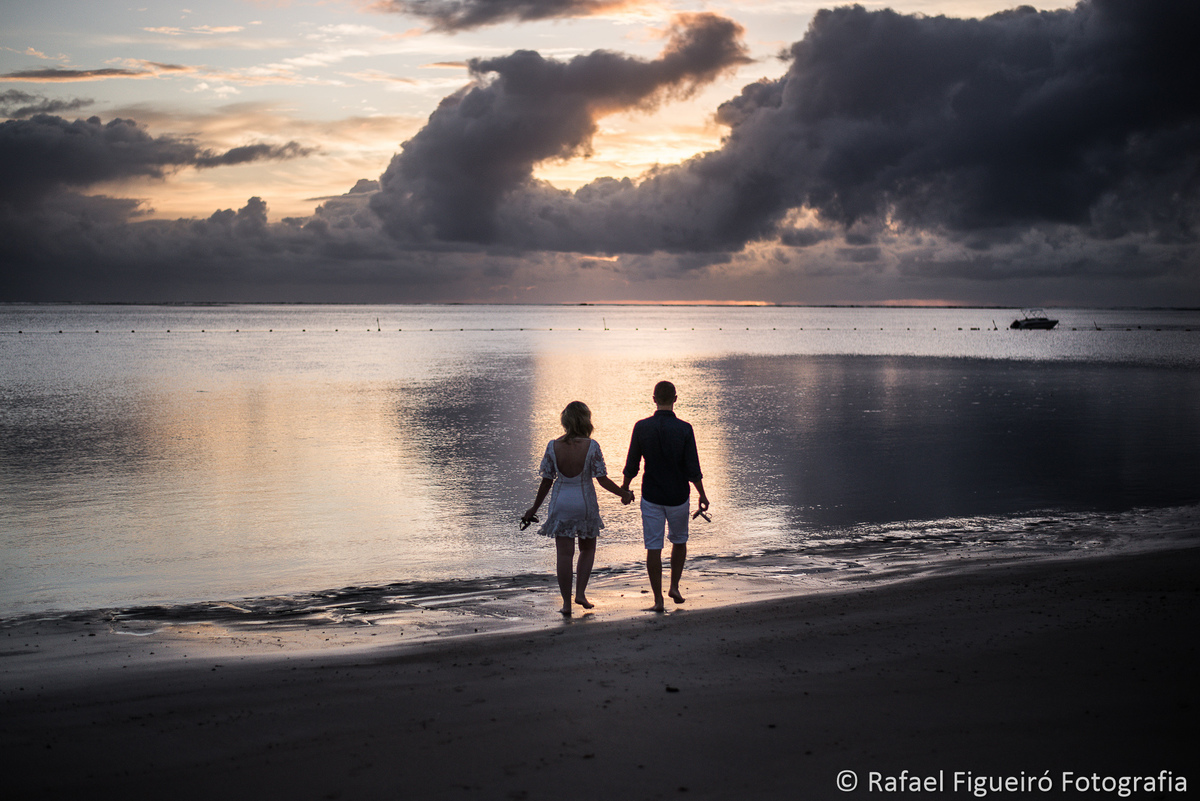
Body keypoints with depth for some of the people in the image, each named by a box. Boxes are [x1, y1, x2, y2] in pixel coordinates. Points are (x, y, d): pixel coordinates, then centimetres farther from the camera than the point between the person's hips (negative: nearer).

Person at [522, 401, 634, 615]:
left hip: (561, 503, 1)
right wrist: (624, 494, 5)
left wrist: (534, 508, 9)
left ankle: (566, 602, 8)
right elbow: (602, 479, -10)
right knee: (587, 549, 19)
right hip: (585, 501, -1)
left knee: (565, 554, 5)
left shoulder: (553, 446, -6)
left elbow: (547, 481, -2)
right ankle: (580, 593, 9)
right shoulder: (591, 446, -11)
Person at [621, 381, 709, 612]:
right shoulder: (684, 429, -11)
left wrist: (625, 486, 17)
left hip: (651, 497, 0)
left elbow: (632, 465, -1)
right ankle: (674, 587, 18)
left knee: (653, 547, 5)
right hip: (678, 497, 0)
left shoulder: (642, 427, -8)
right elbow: (693, 469, -10)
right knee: (679, 541, 22)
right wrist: (702, 495, 4)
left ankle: (658, 599, 6)